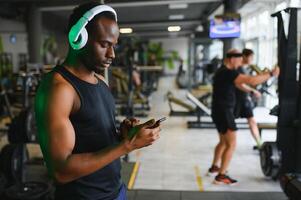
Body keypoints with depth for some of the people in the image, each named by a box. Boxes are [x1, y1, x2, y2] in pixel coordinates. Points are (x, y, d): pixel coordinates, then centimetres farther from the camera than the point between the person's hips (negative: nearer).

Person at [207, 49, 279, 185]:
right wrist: (271, 74, -17)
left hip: (221, 112, 10)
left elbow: (239, 84, 23)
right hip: (223, 112, -10)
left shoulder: (224, 72, 14)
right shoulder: (228, 73, -19)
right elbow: (252, 80, -27)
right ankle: (221, 176, -1)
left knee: (223, 142, 22)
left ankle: (214, 168, 33)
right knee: (231, 144, -6)